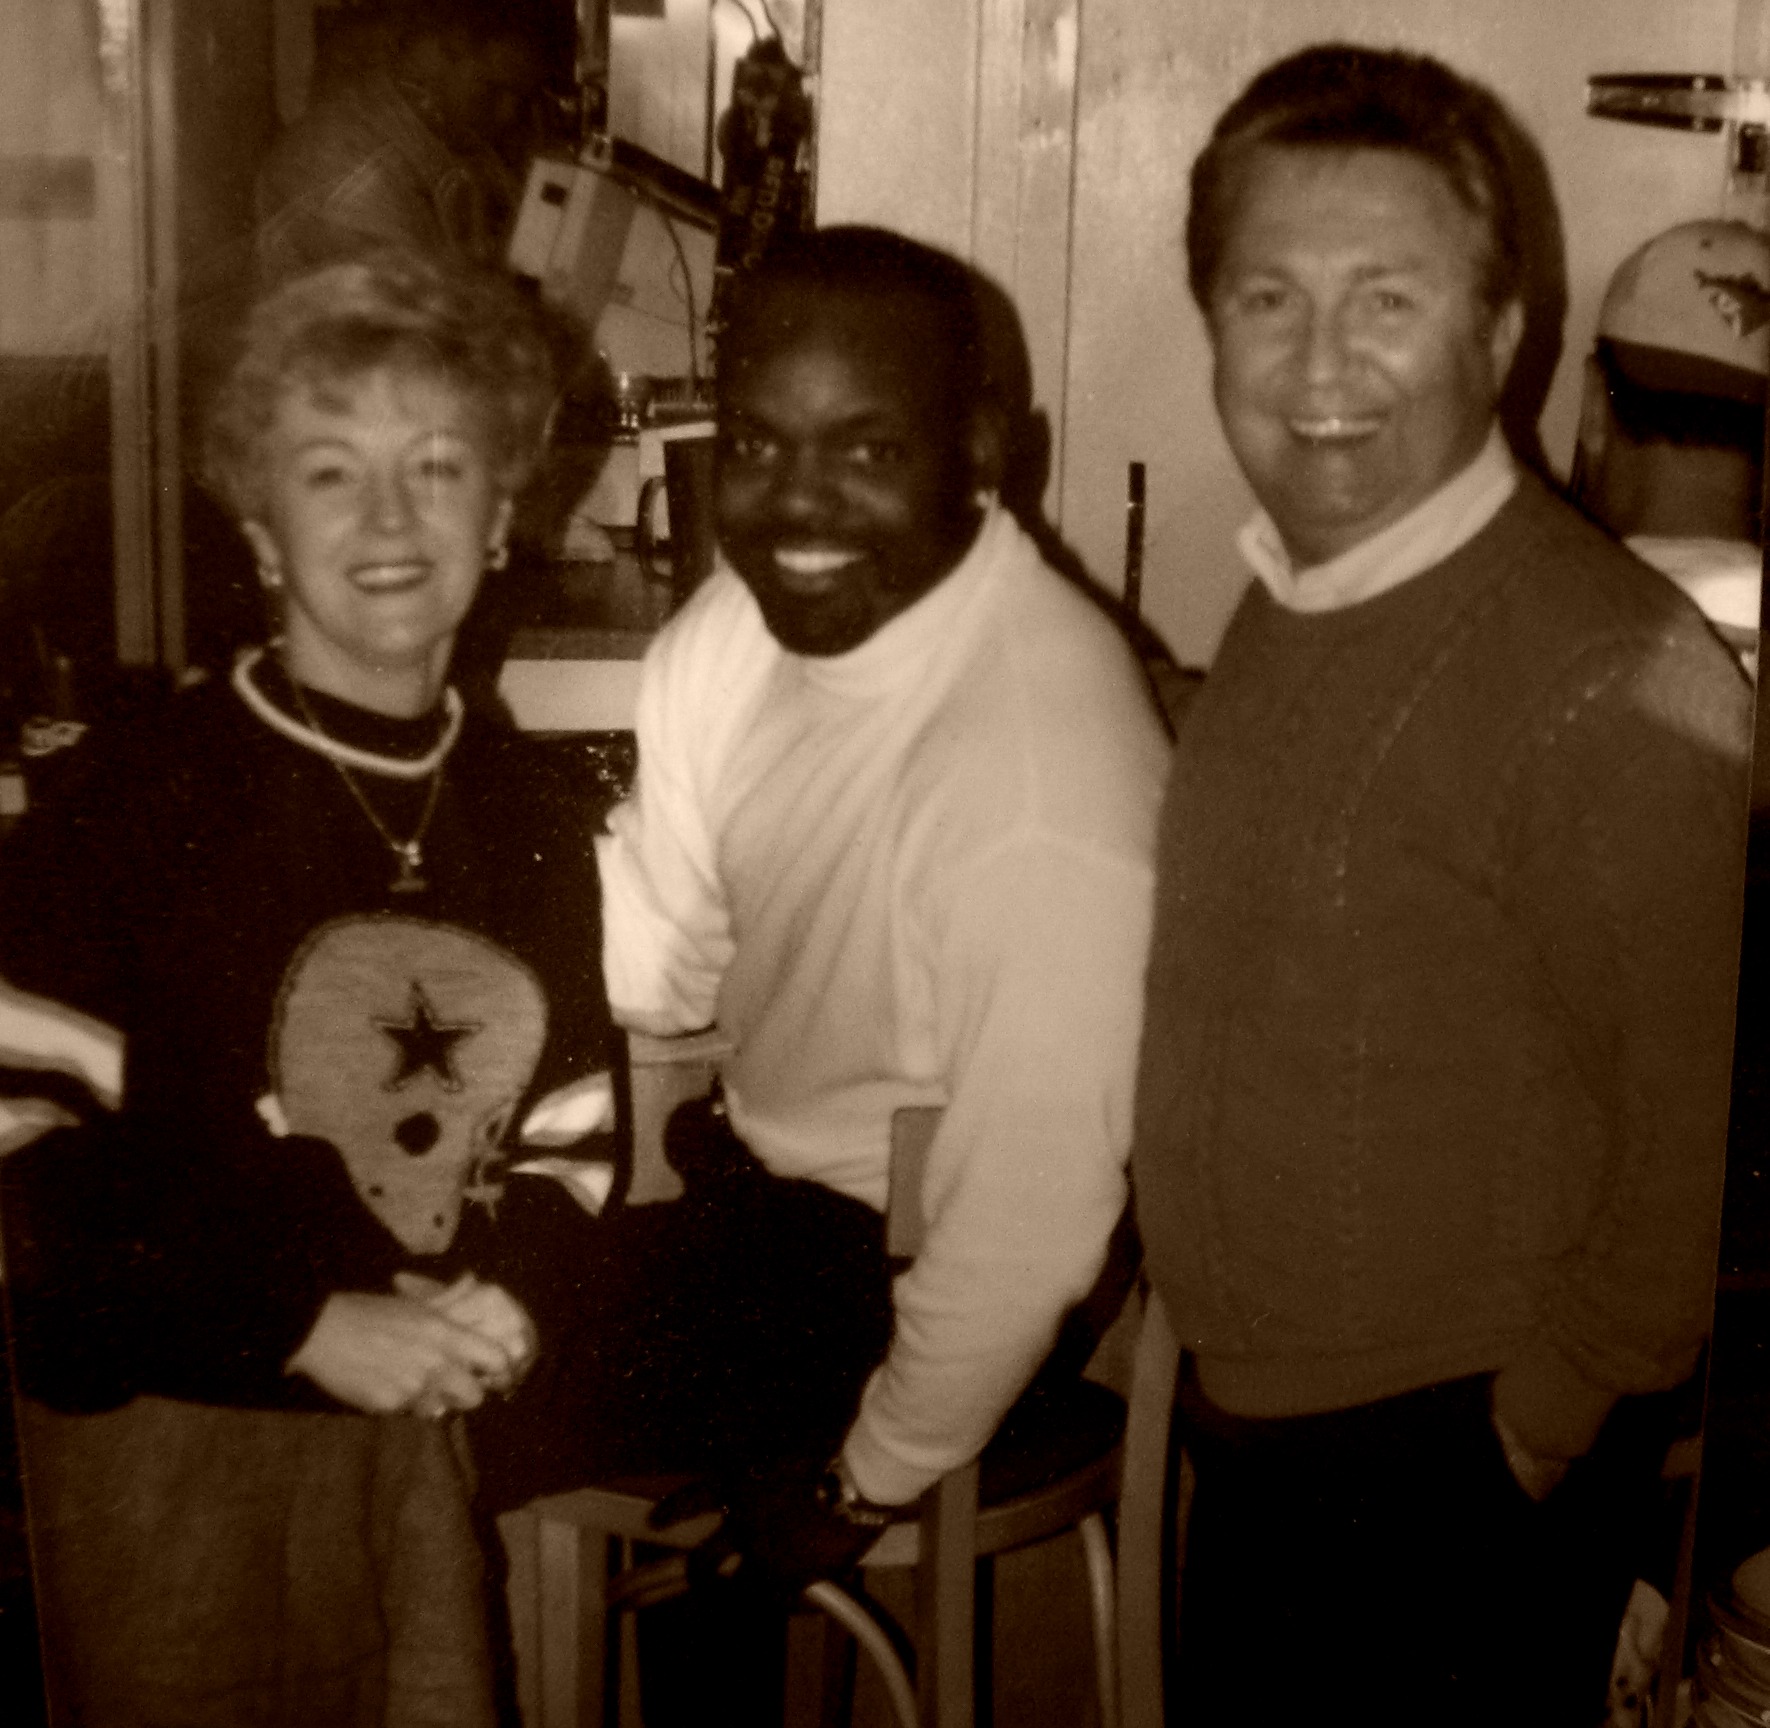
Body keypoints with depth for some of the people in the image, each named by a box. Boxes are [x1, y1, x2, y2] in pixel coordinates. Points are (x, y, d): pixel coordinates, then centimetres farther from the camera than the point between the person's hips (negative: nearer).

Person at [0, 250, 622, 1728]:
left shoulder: (529, 812, 5)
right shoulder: (137, 801, -12)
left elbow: (577, 1124, 12)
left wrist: (498, 1288, -7)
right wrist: (304, 1325, -18)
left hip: (425, 1430, 5)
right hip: (163, 1434, -4)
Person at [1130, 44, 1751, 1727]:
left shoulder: (1617, 685, -24)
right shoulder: (1291, 603, 2)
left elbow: (1680, 1149, -19)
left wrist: (1528, 1450, -10)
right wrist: (1227, 1366, 8)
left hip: (1455, 1480, -7)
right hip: (1252, 1436, 7)